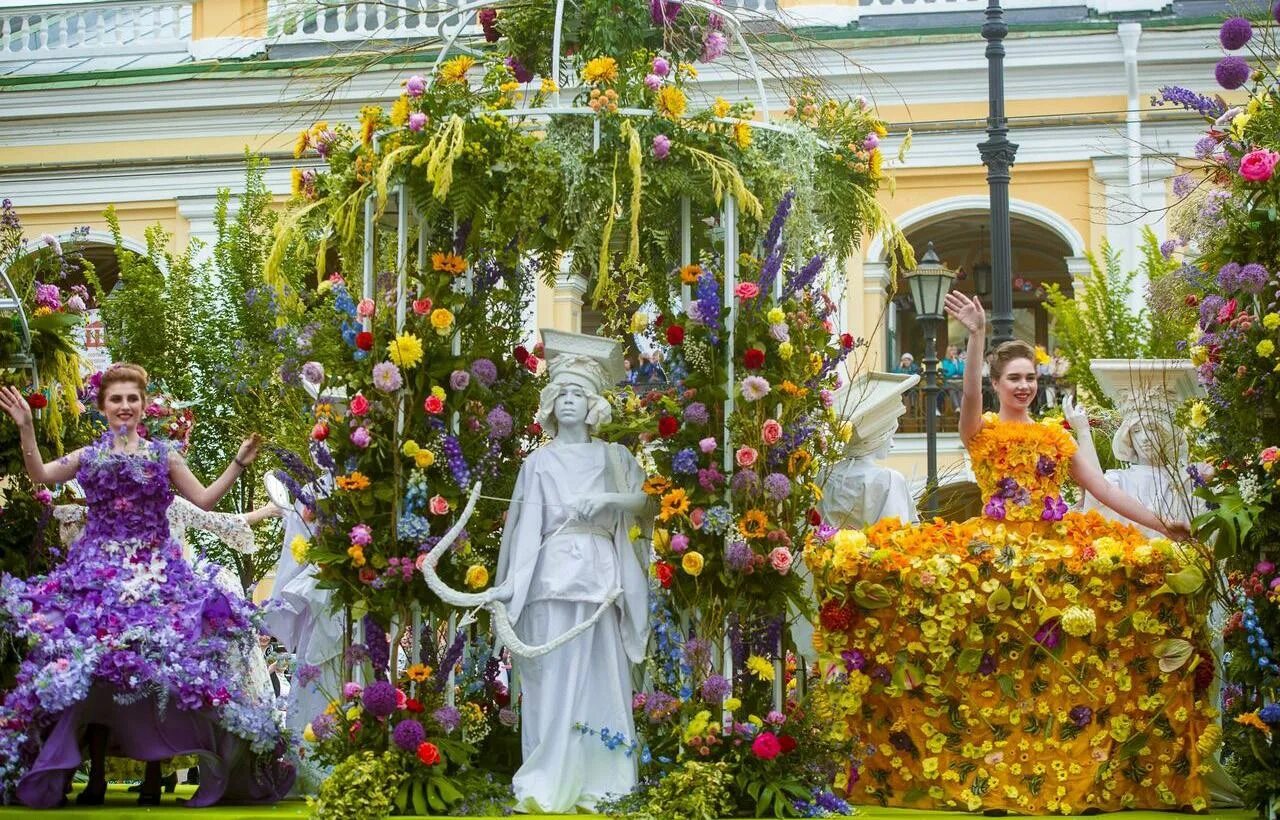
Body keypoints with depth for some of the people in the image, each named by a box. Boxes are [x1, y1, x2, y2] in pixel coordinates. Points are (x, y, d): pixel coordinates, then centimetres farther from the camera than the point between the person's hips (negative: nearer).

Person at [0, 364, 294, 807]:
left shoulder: (163, 456, 9)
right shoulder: (90, 457, 10)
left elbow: (205, 499, 9)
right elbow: (39, 474, -1)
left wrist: (239, 462, 2)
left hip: (156, 573, -1)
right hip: (98, 573, 1)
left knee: (157, 671, -6)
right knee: (91, 669, -4)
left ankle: (153, 774, 2)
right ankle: (95, 776, 4)